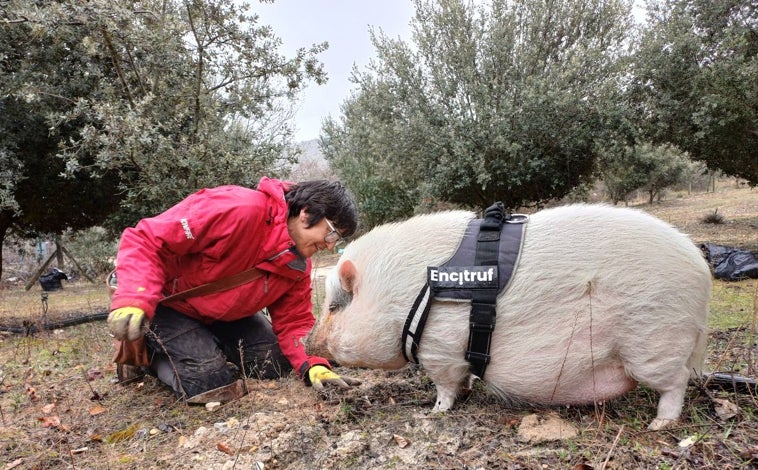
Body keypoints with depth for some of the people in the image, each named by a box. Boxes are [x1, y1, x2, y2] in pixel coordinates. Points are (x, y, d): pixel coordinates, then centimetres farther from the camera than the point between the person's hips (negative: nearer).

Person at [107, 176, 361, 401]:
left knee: (278, 364, -1)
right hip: (165, 302, -7)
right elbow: (146, 239, -32)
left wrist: (312, 366, -26)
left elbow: (294, 321, -7)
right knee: (209, 380, -19)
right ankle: (152, 352, 10)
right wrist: (134, 299, -45)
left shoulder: (299, 264, -10)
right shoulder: (238, 209, -36)